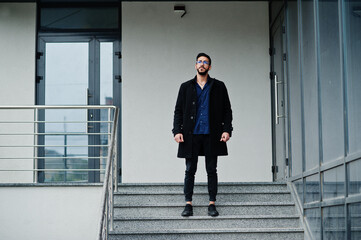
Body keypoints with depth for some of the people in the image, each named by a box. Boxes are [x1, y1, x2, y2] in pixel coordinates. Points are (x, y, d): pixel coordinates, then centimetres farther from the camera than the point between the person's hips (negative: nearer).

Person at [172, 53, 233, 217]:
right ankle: (188, 204, 6)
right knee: (190, 171, 1)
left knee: (211, 170, 3)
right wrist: (177, 130, -3)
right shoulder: (186, 87, 11)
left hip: (212, 135, 0)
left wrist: (227, 130, -4)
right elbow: (178, 110, 9)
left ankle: (212, 204, 9)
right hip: (191, 135, 1)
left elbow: (227, 110, 8)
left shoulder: (218, 86, 9)